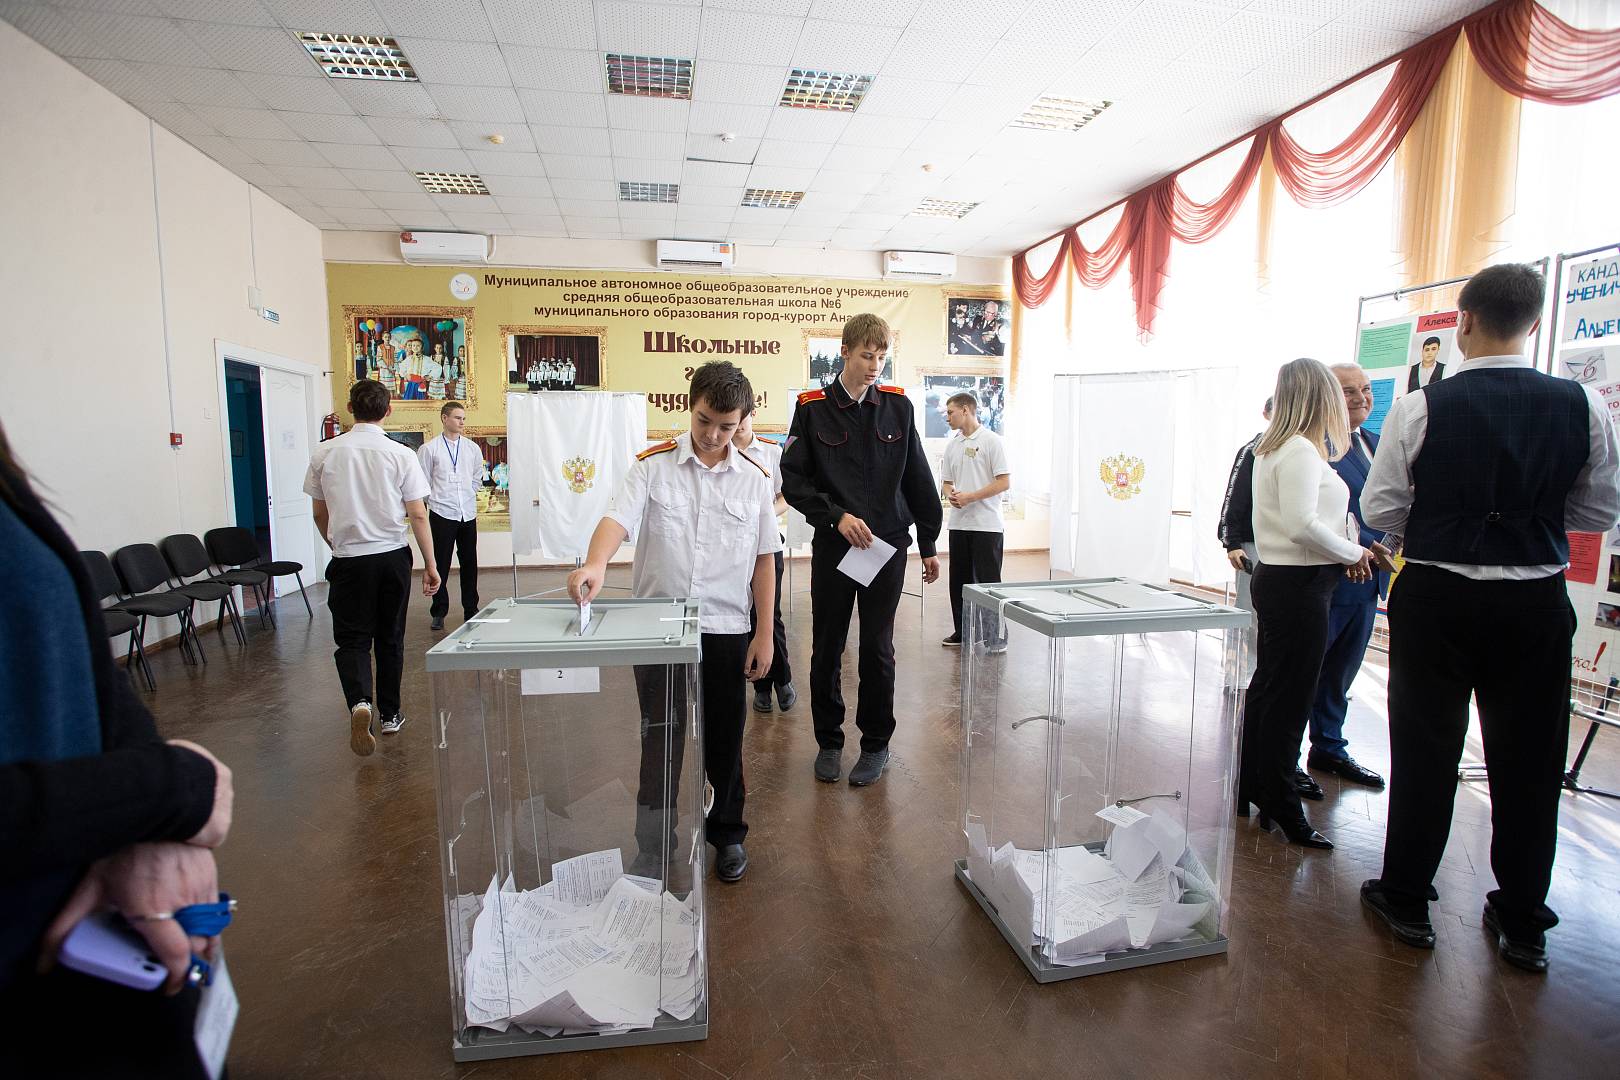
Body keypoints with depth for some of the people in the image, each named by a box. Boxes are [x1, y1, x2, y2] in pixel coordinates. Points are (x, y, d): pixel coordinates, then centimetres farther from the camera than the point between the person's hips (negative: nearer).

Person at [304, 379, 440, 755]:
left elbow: (320, 515, 8)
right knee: (390, 639, 13)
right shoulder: (401, 454, -7)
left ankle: (360, 702, -19)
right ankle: (389, 714, 23)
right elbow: (418, 516, -8)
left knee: (352, 639, 7)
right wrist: (430, 564, 0)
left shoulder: (324, 453, -1)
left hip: (348, 559, 0)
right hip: (392, 556, 0)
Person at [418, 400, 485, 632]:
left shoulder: (472, 448, 8)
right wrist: (435, 500, 1)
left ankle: (471, 610, 20)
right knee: (441, 564, 2)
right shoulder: (429, 449, -2)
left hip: (468, 514, 3)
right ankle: (439, 612, 14)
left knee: (469, 563, 9)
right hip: (441, 514, -3)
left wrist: (469, 496, 11)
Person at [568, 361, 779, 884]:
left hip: (726, 630, 1)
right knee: (660, 741, 10)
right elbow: (617, 520, -17)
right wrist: (595, 565, -39)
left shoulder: (754, 478, 1)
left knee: (724, 739, 14)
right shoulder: (653, 464, -4)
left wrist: (765, 633, 3)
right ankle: (652, 846, 29)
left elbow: (763, 558, 4)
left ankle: (728, 833, 35)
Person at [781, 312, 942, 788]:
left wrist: (928, 543, 9)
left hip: (888, 544, 1)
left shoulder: (897, 406, 4)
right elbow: (793, 480, -4)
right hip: (832, 547, 0)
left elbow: (918, 480, 8)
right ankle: (829, 740, 26)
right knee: (826, 648, 8)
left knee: (878, 649, 5)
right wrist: (836, 516, -16)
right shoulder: (812, 408, -1)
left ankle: (876, 743, 22)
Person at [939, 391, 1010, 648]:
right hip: (959, 523, 6)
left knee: (988, 581, -1)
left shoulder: (991, 441, -6)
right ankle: (962, 631, 22)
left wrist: (970, 497, -17)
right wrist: (950, 495, -5)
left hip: (987, 524, -6)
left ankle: (998, 634, 9)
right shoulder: (952, 446, 13)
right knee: (959, 581, 10)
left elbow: (1004, 482, -11)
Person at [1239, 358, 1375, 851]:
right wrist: (1354, 553, -9)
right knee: (1289, 698, -1)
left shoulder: (1273, 447, 13)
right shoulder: (1301, 450, -15)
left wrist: (1347, 553, 7)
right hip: (1298, 586, -10)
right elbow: (1302, 524, -24)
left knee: (1267, 687, 17)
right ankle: (1281, 809, 11)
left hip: (1276, 578, 10)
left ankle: (1248, 791, 29)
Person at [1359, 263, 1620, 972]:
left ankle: (1406, 900, 23)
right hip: (1537, 602, 3)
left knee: (1425, 752, 9)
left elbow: (1380, 508, -8)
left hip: (1437, 599, -2)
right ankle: (1523, 924, 28)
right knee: (1529, 761, 14)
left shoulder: (1421, 409, -12)